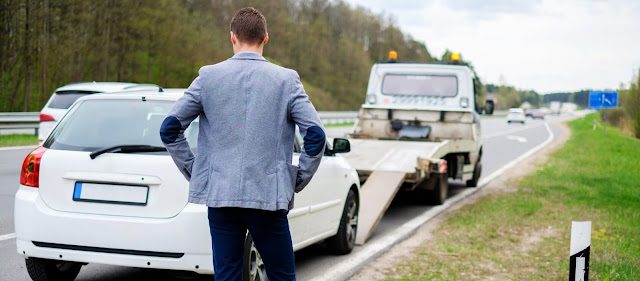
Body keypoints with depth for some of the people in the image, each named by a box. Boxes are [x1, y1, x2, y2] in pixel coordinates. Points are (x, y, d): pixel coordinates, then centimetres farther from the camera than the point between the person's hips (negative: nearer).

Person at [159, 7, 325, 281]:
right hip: (268, 197, -1)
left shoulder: (208, 76, 1)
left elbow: (169, 129, 0)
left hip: (219, 196, 2)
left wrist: (192, 171, 9)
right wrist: (299, 181, 5)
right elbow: (316, 136, -7)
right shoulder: (286, 80, -2)